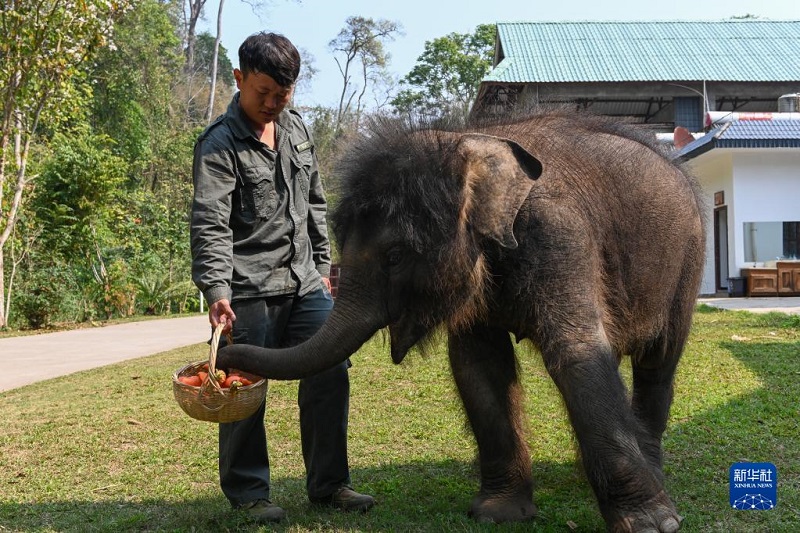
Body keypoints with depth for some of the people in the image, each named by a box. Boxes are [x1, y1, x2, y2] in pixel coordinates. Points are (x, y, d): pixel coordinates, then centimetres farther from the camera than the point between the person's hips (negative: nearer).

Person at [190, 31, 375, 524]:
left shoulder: (296, 127, 12)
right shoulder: (220, 145, -9)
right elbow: (210, 224, -19)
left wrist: (322, 263, 19)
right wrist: (216, 289, -30)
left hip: (305, 284, 7)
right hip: (250, 290, -6)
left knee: (330, 374, 4)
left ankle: (329, 484, 18)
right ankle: (248, 493, 18)